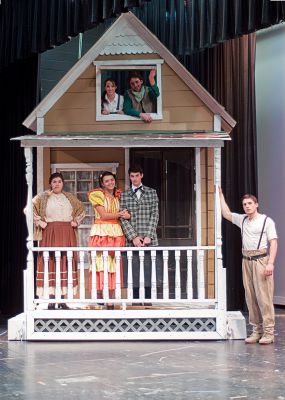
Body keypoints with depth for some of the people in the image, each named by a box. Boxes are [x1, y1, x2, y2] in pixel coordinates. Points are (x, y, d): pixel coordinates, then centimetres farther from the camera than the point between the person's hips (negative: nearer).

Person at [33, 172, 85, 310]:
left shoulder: (69, 197, 14)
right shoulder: (43, 197, 4)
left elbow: (81, 210, 25)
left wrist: (76, 221, 11)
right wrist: (39, 221, -5)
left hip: (67, 234, 3)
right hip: (50, 234, -3)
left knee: (65, 263, 1)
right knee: (50, 262, -7)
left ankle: (62, 299, 5)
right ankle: (51, 300, -7)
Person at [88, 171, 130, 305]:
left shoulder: (118, 195, 16)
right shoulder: (97, 194, 1)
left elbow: (124, 214, 13)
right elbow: (103, 215, -7)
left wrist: (125, 214, -9)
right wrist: (120, 214, -3)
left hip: (116, 233, 4)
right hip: (101, 232, -4)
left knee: (113, 265, 1)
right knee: (101, 264, -8)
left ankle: (110, 300, 3)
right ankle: (99, 298, -4)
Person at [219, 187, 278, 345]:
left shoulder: (267, 221, 0)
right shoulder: (242, 220, 16)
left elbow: (273, 243, -6)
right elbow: (226, 213, 28)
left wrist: (270, 263, -16)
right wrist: (220, 194, 26)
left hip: (261, 260, -6)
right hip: (247, 261, 6)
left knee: (264, 296, -10)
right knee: (250, 297, 3)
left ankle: (268, 332, -9)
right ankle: (256, 330, 7)